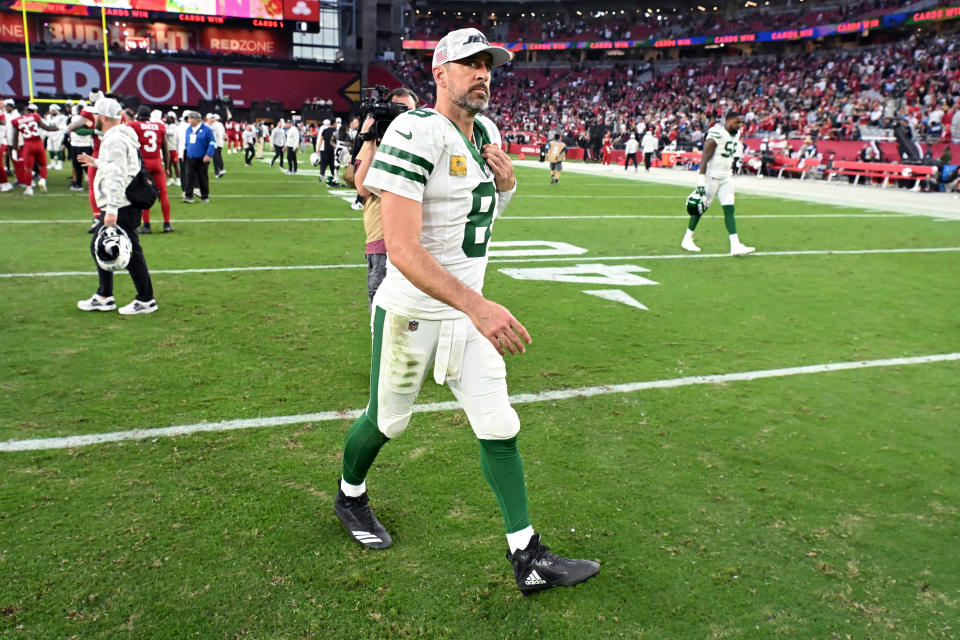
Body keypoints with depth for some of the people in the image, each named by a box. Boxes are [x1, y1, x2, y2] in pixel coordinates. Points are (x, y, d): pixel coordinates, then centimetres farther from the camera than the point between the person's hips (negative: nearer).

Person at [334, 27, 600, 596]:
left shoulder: (486, 132, 7)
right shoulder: (416, 134, -20)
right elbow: (402, 250, -30)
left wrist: (506, 181, 0)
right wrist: (478, 306, -38)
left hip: (468, 311, 7)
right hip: (412, 313, -7)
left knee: (500, 428, 4)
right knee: (387, 421, 13)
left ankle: (528, 559, 14)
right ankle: (350, 496, 45)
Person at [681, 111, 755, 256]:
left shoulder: (735, 135, 10)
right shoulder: (716, 135, -17)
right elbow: (704, 160, -20)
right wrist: (701, 182, -23)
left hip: (726, 178, 8)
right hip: (712, 177, -8)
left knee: (729, 210, 0)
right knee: (701, 208, 4)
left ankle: (735, 245, -4)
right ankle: (687, 239, 20)